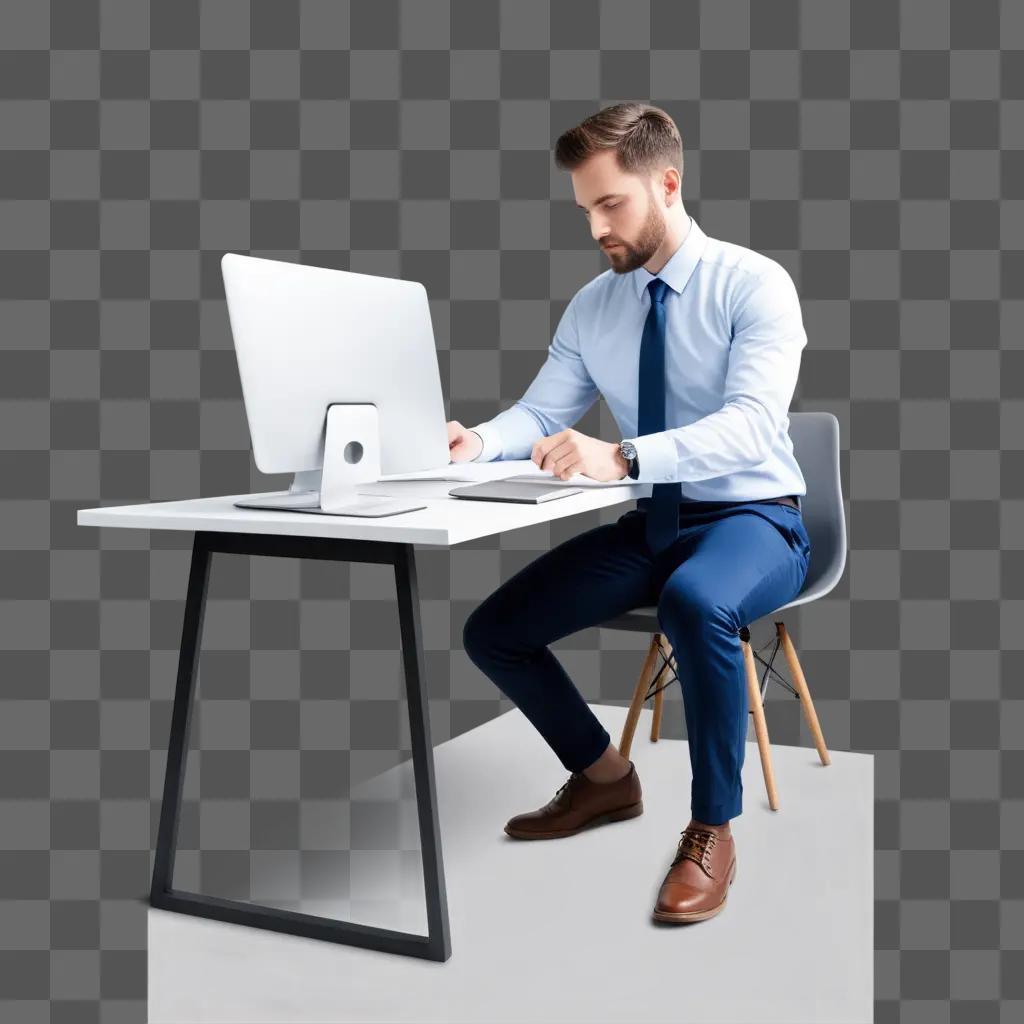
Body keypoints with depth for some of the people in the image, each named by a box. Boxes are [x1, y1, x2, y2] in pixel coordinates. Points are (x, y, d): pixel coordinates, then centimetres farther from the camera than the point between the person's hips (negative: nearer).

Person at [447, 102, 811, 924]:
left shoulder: (755, 283, -13)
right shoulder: (591, 307, 5)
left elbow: (753, 423, -28)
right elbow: (541, 412, 3)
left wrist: (619, 457, -42)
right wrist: (479, 442, -21)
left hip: (752, 521, -6)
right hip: (646, 524, 6)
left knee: (696, 603, -40)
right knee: (493, 633, -3)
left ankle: (712, 828, -18)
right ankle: (605, 777, 20)